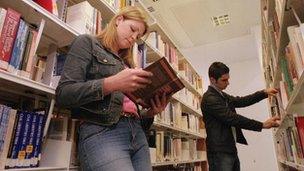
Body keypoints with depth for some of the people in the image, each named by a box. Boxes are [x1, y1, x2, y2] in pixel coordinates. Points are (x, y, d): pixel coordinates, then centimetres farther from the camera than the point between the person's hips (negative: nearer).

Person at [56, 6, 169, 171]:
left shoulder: (126, 62, 23)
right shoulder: (87, 43, 6)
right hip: (102, 133, -6)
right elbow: (63, 94, -7)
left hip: (137, 134, 7)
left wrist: (150, 112, 0)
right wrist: (113, 83, -18)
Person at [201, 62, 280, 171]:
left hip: (231, 150, 9)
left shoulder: (222, 95, 15)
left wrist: (264, 93, 9)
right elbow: (232, 118, -22)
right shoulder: (209, 99, -17)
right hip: (220, 153, -9)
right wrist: (262, 125, -19)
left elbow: (241, 101, 20)